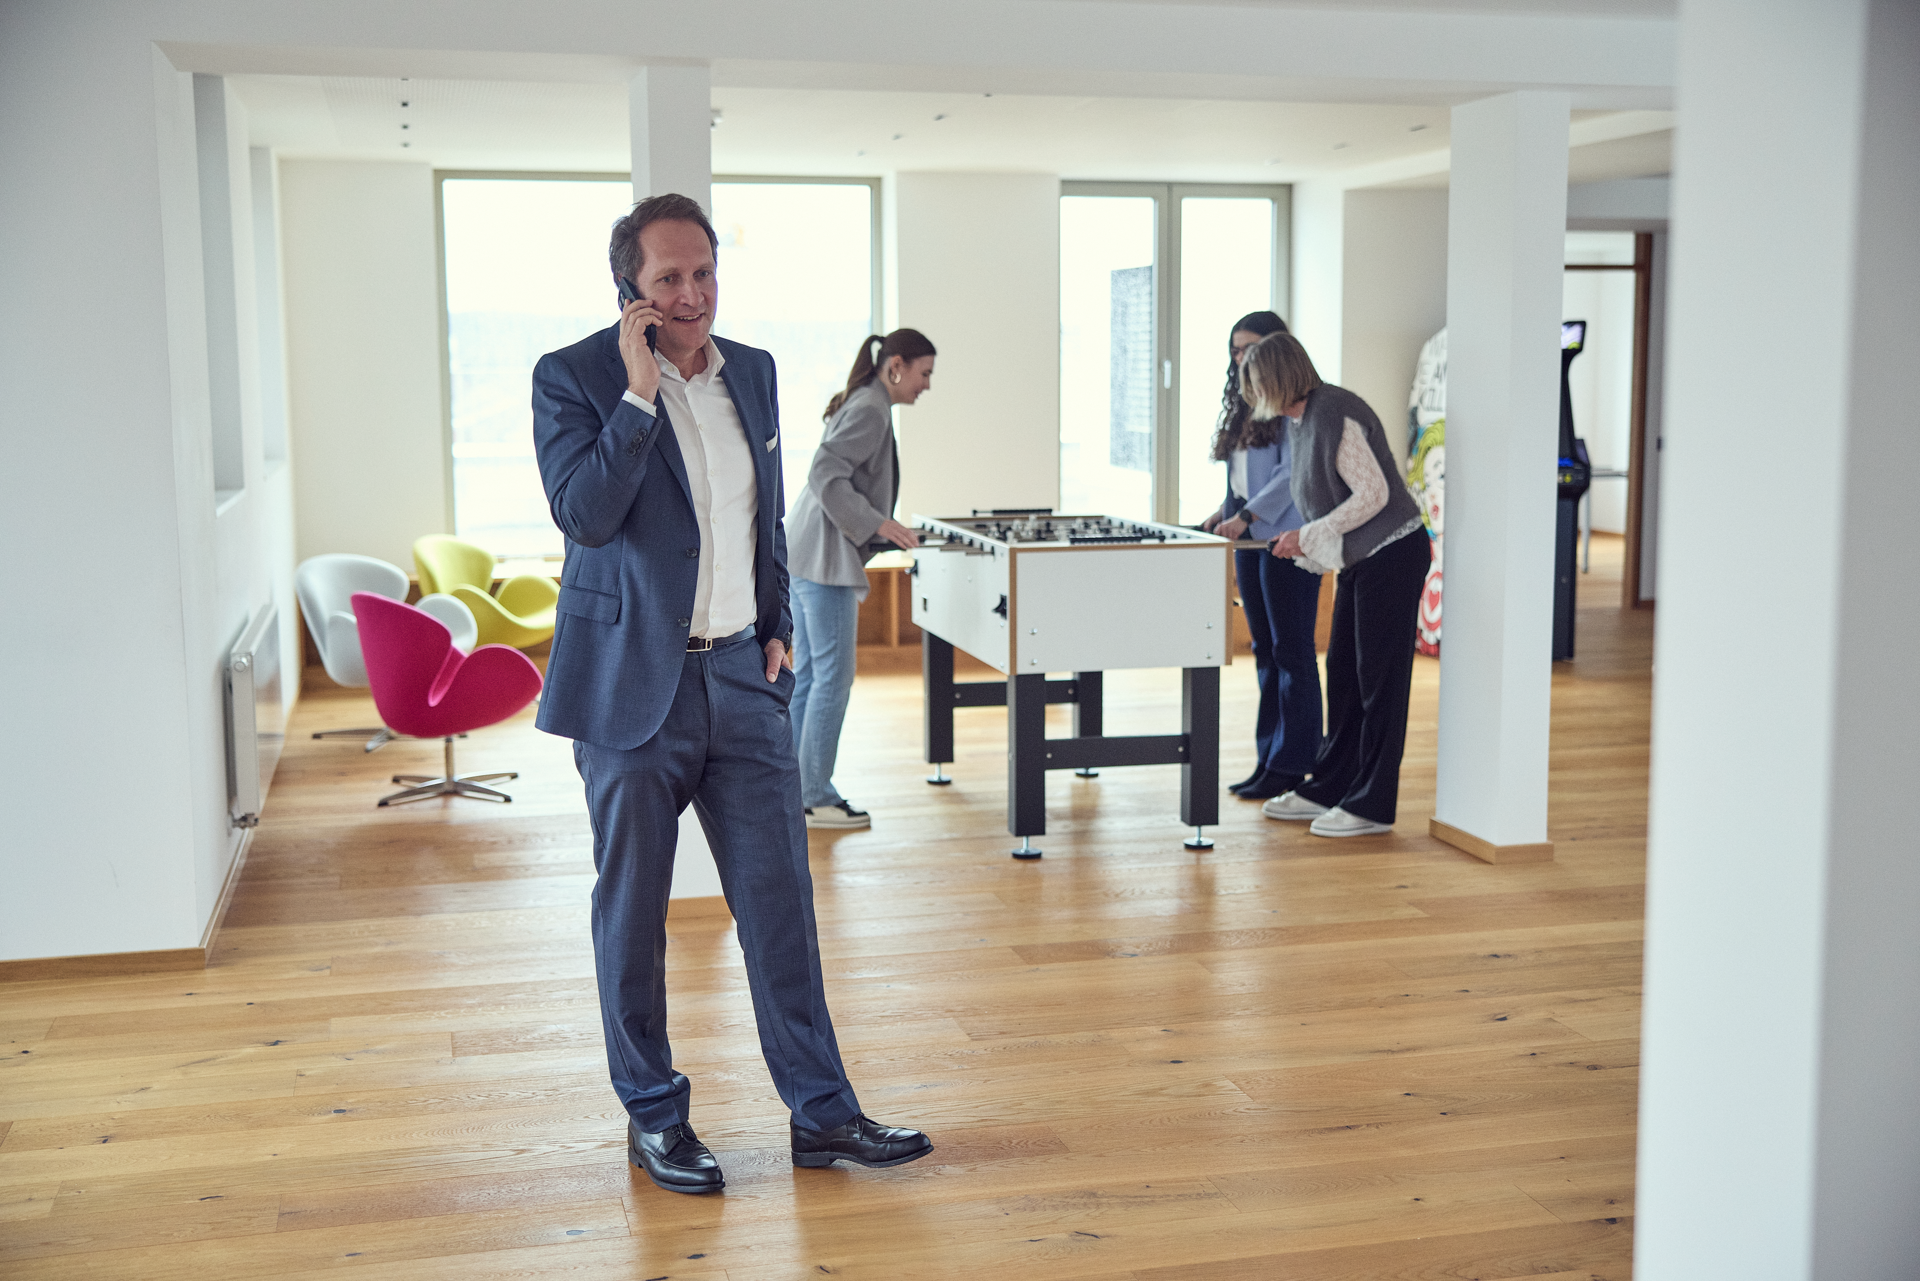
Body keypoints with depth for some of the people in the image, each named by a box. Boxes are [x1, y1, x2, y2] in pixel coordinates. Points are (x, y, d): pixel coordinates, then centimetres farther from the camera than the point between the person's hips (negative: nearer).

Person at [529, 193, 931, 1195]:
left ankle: (820, 1112, 15)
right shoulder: (575, 378, -7)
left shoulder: (753, 371, 10)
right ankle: (653, 1115, 23)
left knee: (780, 897, 6)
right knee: (632, 911, 7)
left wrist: (776, 627, 13)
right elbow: (585, 514, -21)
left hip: (739, 677, 5)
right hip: (632, 684, -4)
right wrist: (638, 391, -22)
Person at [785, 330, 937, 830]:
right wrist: (879, 524, -21)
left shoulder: (863, 405, 19)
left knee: (808, 677, 13)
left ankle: (794, 789, 18)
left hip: (804, 557, 11)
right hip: (825, 559, -11)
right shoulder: (870, 410, -12)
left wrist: (857, 563, 22)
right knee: (833, 678, -6)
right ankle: (815, 798, -1)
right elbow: (826, 475, -22)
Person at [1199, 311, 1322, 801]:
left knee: (1291, 650, -4)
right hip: (1250, 539, 9)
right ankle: (1268, 759, 18)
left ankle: (1291, 766, 1)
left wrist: (1247, 515, -23)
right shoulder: (1244, 404, 17)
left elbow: (1294, 472, -18)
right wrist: (1225, 511, 7)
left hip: (1286, 539, -9)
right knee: (1265, 650, 12)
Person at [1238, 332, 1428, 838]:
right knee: (1343, 673, 13)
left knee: (1379, 677, -4)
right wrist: (1303, 544, 9)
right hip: (1362, 559, 10)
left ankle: (1372, 806, 3)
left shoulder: (1335, 414, -19)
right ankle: (1327, 790, 22)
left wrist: (1308, 536, -17)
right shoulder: (1303, 420, 11)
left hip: (1393, 553, -10)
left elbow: (1373, 494, -22)